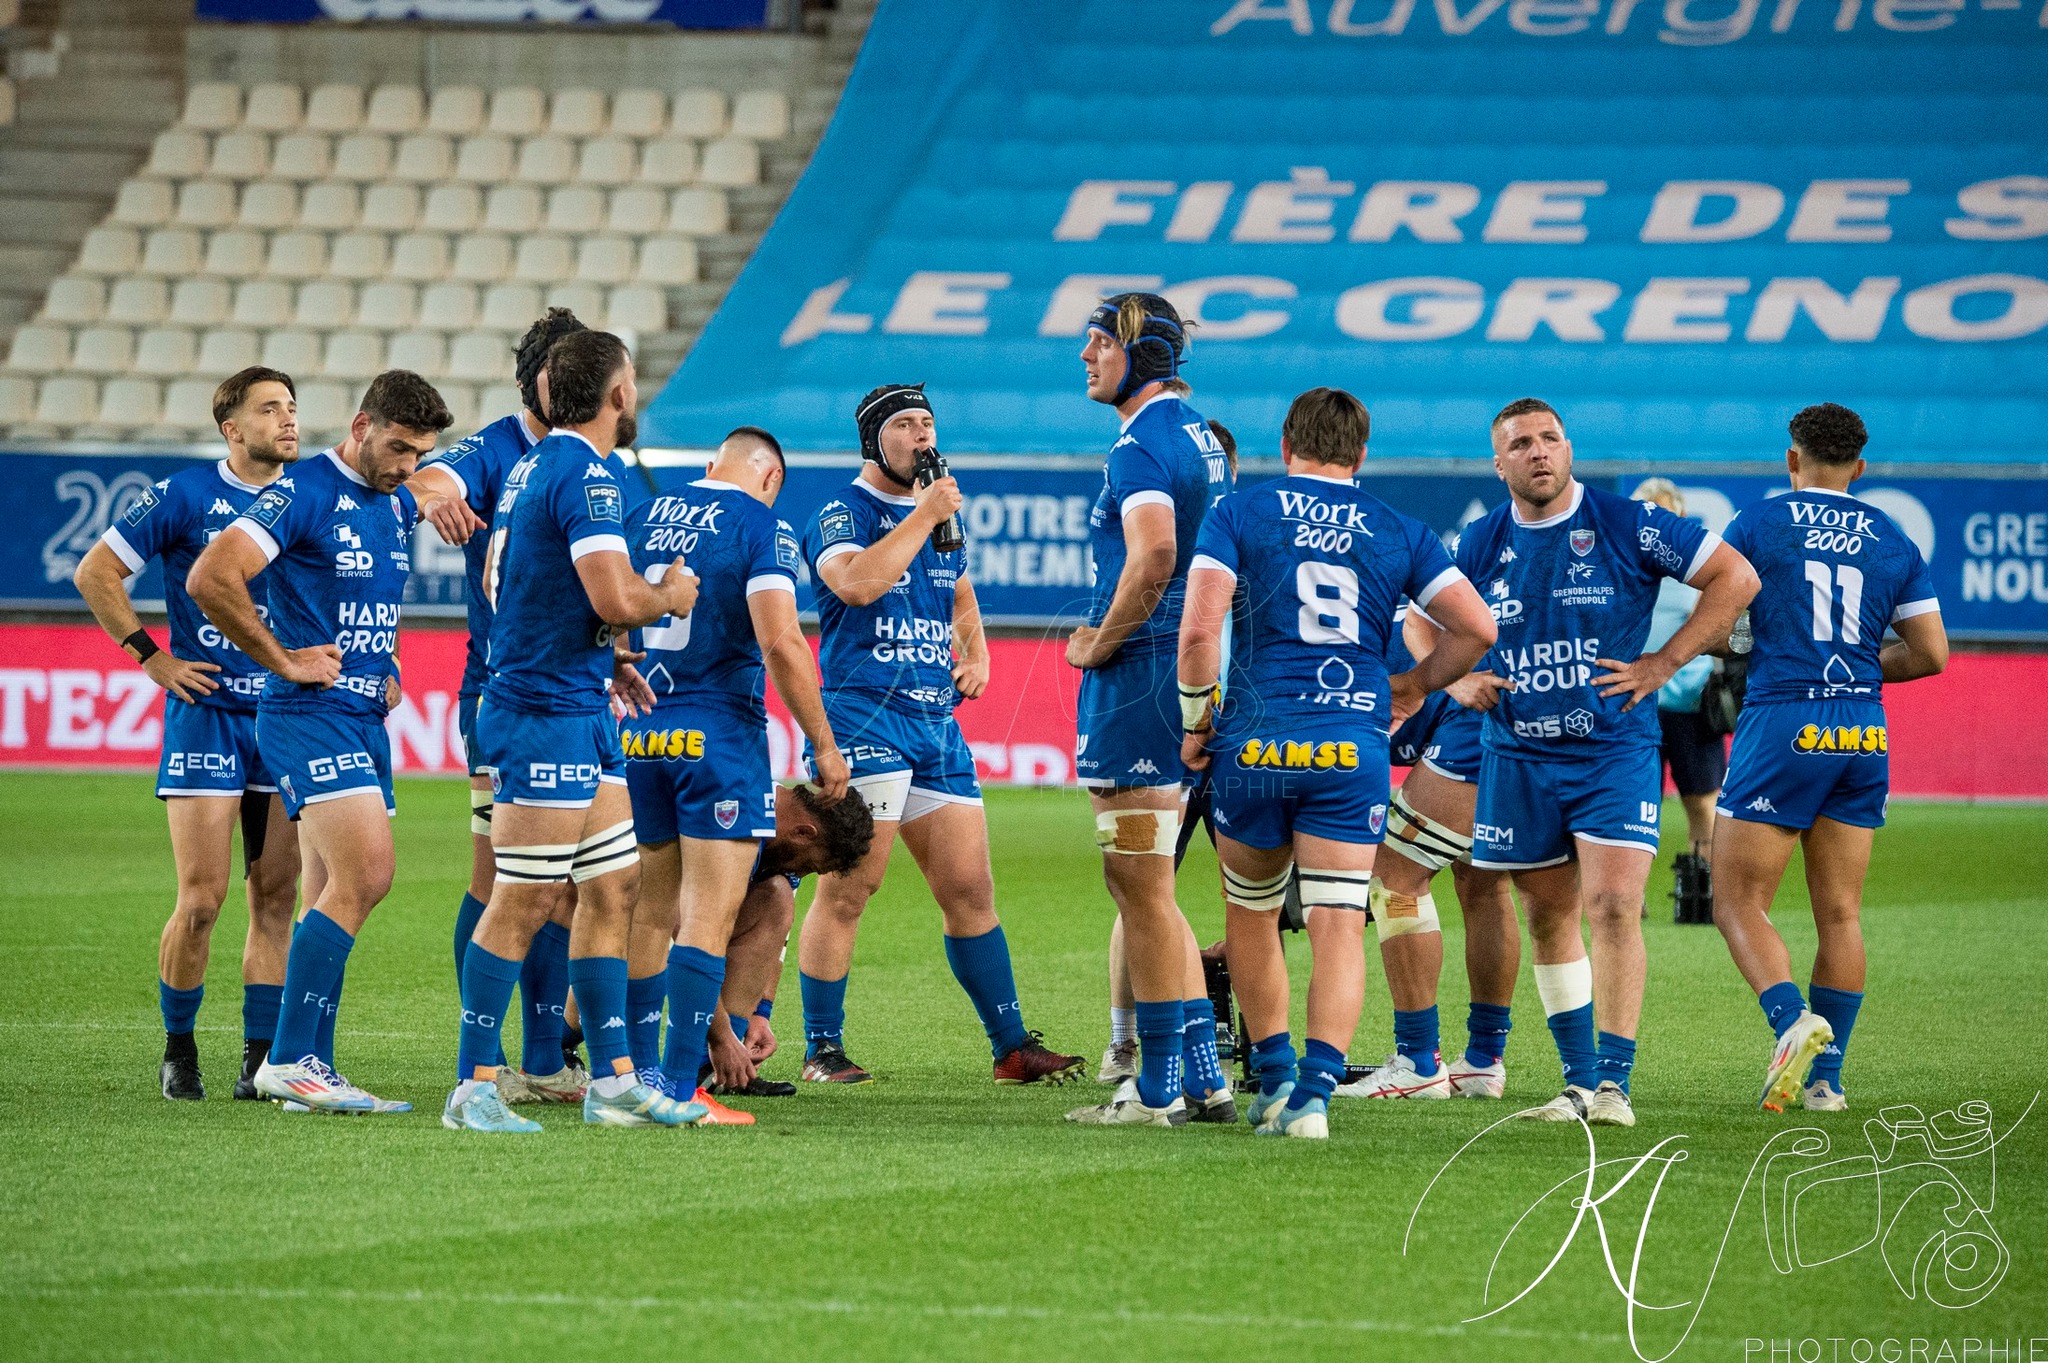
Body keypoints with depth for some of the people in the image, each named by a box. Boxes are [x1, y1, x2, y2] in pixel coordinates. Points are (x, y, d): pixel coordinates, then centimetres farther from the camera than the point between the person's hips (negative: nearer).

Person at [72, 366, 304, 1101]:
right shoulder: (184, 495, -5)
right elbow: (95, 572, -1)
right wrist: (152, 657, -3)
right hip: (206, 711, -4)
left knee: (275, 900, 2)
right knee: (202, 898, -7)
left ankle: (261, 1058, 6)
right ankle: (178, 1049, 9)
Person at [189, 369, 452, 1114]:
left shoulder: (396, 505, 14)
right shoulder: (305, 493, -12)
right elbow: (210, 578, -21)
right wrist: (283, 659, -15)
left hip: (365, 718, 9)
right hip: (311, 715, -9)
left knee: (335, 898, 8)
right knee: (365, 874, -19)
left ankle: (310, 1071, 11)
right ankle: (288, 1060, -17)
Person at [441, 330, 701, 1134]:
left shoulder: (533, 468, 15)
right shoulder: (585, 477, -16)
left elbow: (496, 578, 25)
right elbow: (616, 598, -25)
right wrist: (671, 596, -4)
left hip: (580, 710, 10)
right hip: (546, 714, -10)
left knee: (613, 889, 11)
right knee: (526, 902, -8)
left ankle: (612, 1081, 13)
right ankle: (473, 1086, -5)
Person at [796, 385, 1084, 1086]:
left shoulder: (942, 517, 20)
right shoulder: (841, 515, -2)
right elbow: (857, 583, -23)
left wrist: (975, 654, 17)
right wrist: (924, 516, -18)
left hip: (937, 720, 7)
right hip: (863, 717, -7)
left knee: (970, 891, 6)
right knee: (849, 886, -9)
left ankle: (1013, 1047, 10)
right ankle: (822, 1050, -3)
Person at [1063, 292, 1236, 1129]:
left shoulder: (1140, 447, -14)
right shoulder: (1202, 437, 16)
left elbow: (1153, 559, -28)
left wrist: (1099, 644, -14)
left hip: (1139, 675, -10)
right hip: (1189, 671, 10)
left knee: (1140, 887, -5)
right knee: (1143, 885, 17)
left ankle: (1159, 1090, -2)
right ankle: (1201, 1076, 18)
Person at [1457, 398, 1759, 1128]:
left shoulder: (1626, 525, -6)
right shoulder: (1481, 543, 5)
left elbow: (1737, 576, -4)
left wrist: (1664, 663, -7)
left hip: (1614, 750, -4)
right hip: (1518, 758, 4)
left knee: (1613, 906, -16)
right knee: (1549, 917, 8)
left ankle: (1614, 1083, -13)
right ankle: (1580, 1082, 18)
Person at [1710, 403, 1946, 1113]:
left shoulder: (1756, 526, -1)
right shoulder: (1895, 542, 10)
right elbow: (1931, 654, 7)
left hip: (1782, 729, -4)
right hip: (1864, 735, 4)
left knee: (1739, 904, -1)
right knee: (1840, 913, 9)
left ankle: (1793, 1020, -25)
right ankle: (1826, 1077, 8)